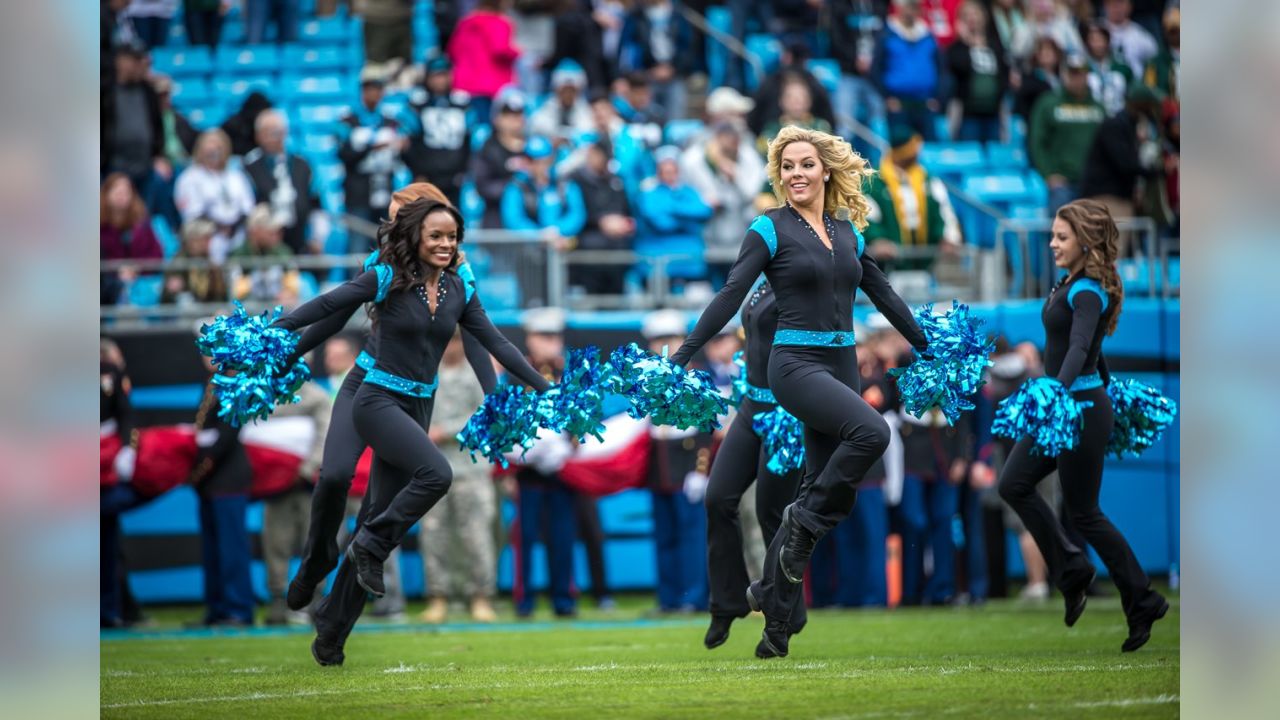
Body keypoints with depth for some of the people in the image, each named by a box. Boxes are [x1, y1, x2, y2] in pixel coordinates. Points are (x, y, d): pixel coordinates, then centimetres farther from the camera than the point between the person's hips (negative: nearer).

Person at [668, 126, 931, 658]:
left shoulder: (848, 231, 14)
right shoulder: (771, 230, -2)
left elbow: (884, 296, 22)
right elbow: (730, 297, -7)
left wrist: (931, 350, 25)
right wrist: (680, 359, -13)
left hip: (842, 365, 6)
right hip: (796, 363, -6)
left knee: (823, 490, 3)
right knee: (871, 431, -30)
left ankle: (775, 608, 9)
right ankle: (806, 524, -13)